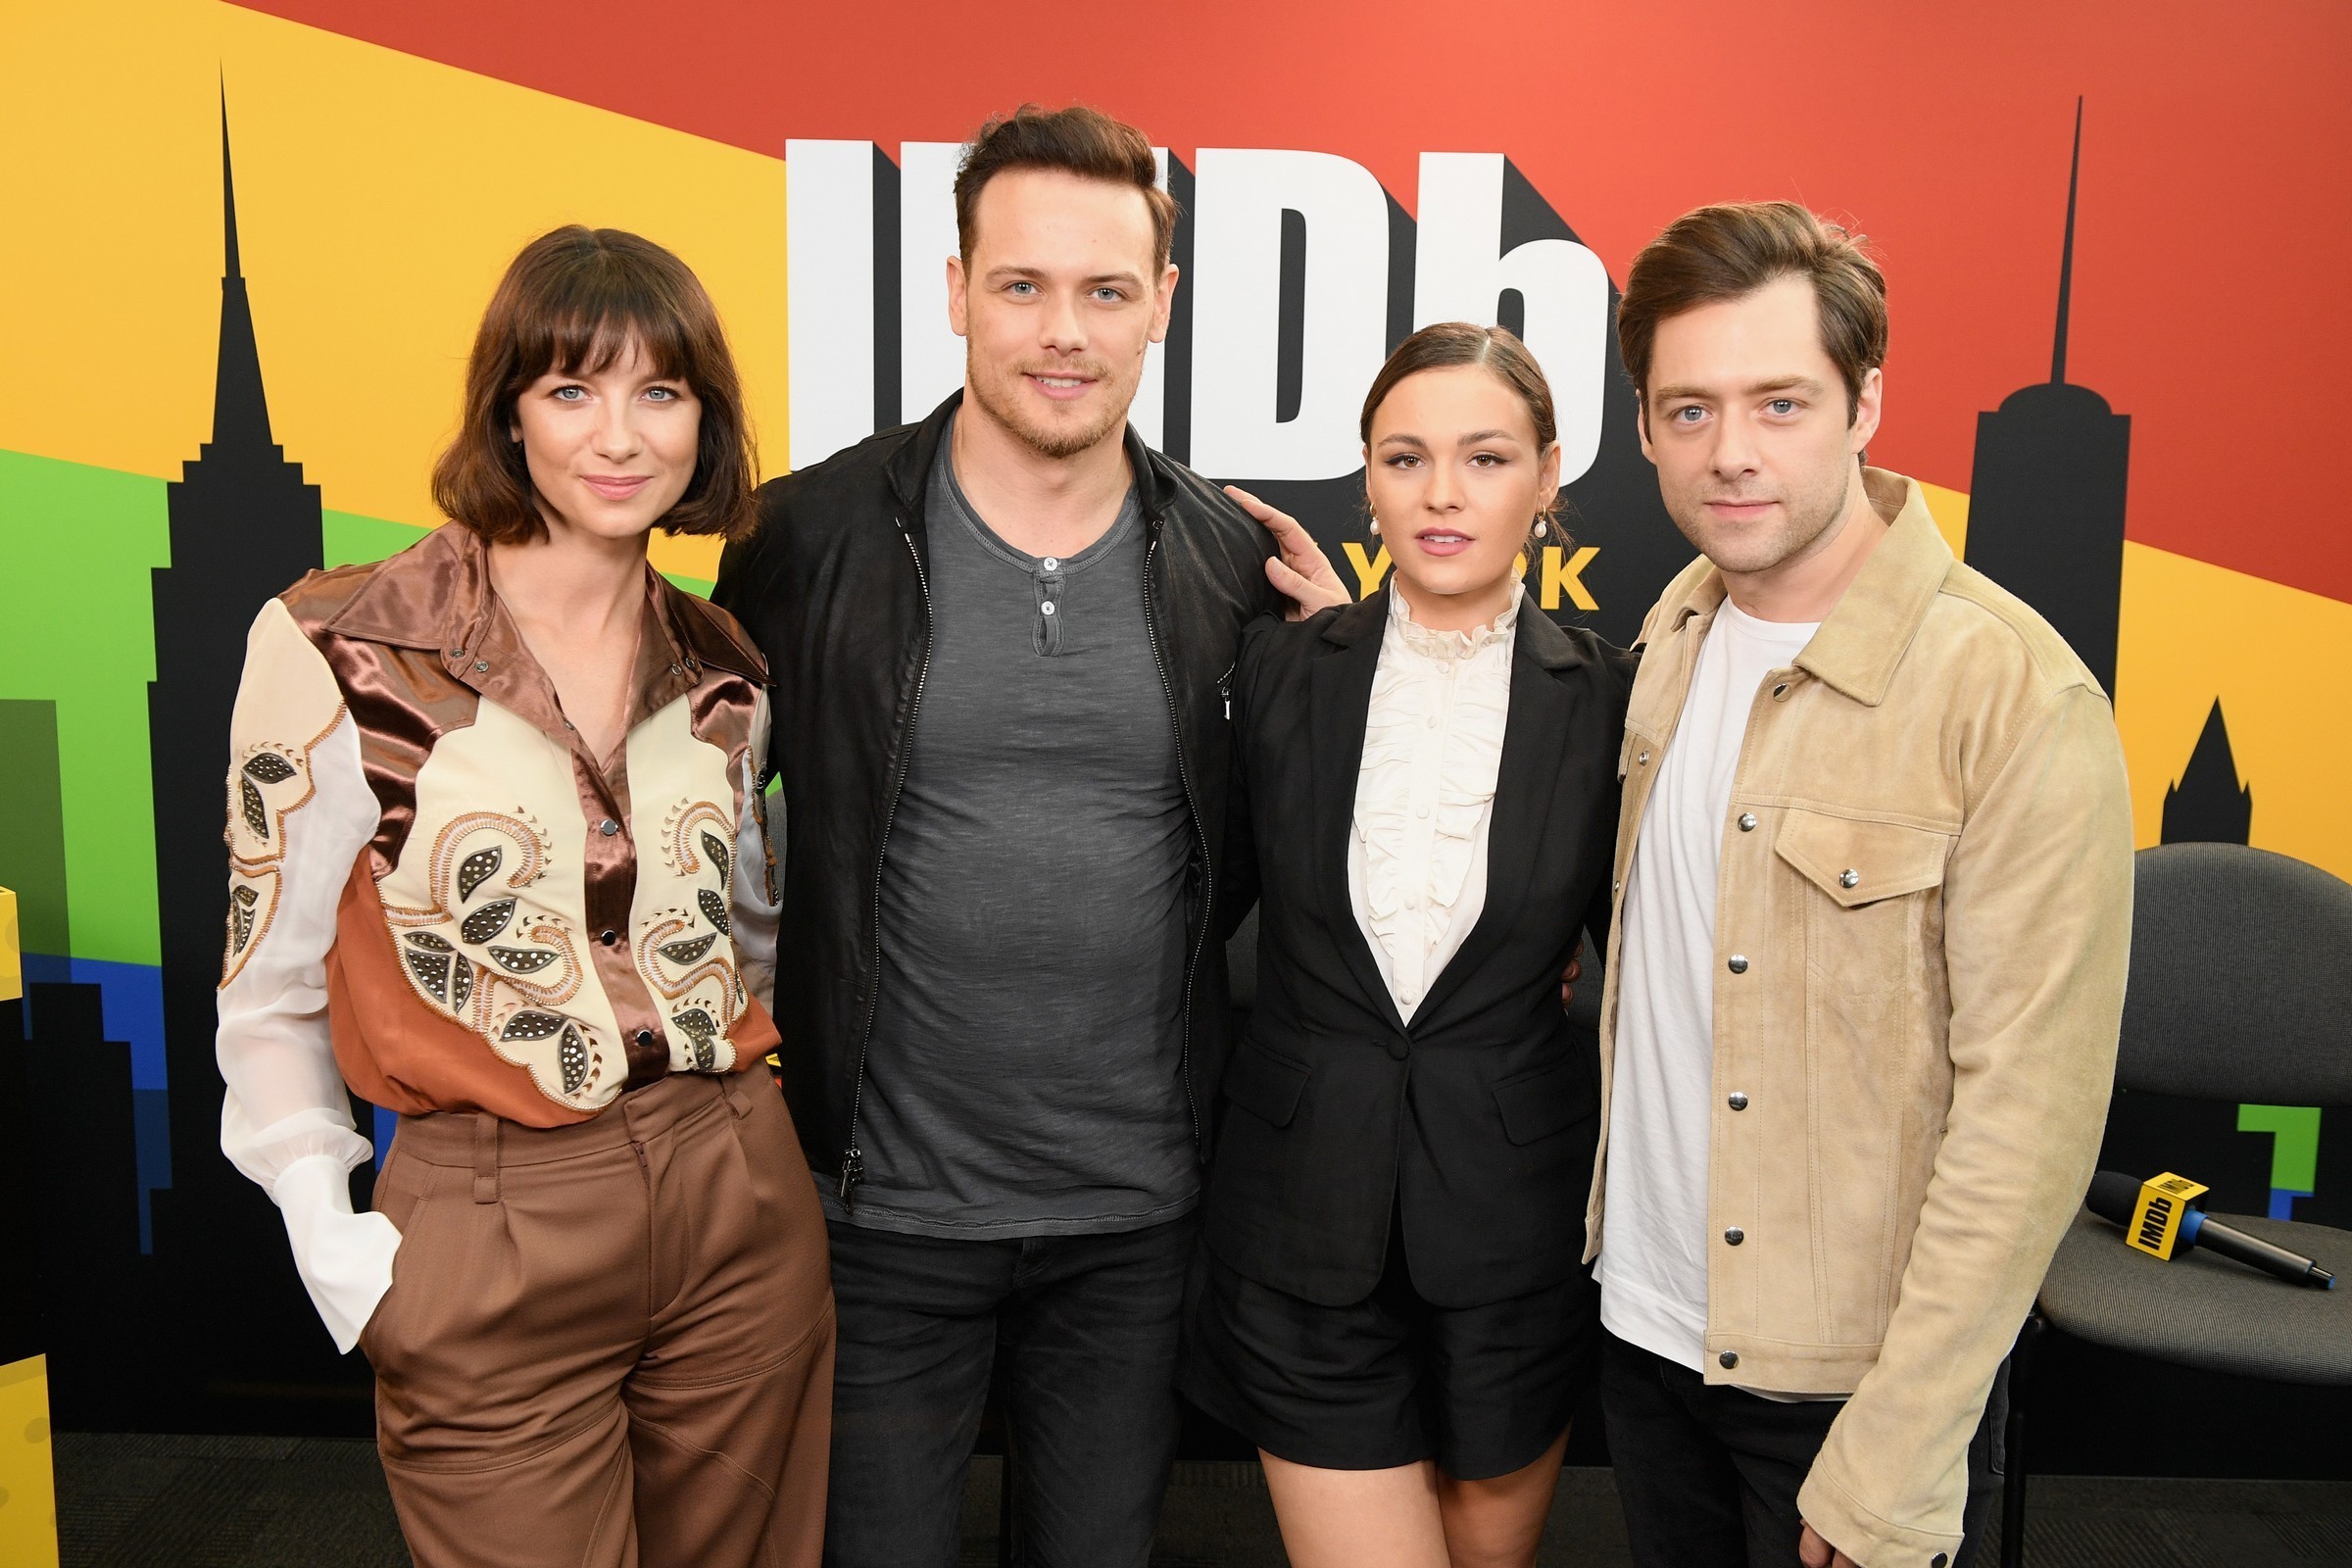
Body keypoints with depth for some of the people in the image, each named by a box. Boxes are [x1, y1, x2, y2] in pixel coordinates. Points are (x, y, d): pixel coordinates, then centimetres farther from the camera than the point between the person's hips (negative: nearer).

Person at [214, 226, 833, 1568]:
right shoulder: (342, 650, -8)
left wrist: (733, 1136, 7)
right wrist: (326, 1229, -9)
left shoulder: (723, 669, 4)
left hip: (741, 1213, 4)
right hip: (493, 1237, -4)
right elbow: (272, 981, -3)